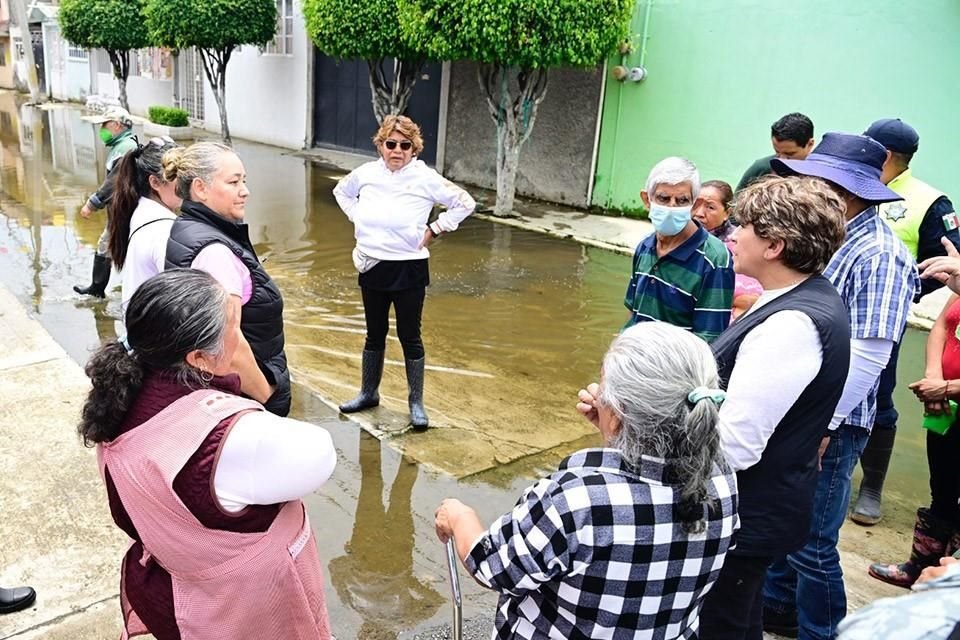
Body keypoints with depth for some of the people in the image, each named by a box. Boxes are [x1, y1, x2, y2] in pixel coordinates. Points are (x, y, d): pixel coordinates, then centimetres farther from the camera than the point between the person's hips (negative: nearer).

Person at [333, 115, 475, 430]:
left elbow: (465, 203, -7)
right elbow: (341, 191, 19)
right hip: (372, 267, 4)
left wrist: (433, 230, -9)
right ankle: (368, 393, 33)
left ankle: (416, 403, 18)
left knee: (409, 336, 5)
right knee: (375, 333, 16)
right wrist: (357, 218, 6)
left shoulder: (426, 178, -13)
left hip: (409, 270, -4)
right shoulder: (366, 173, -2)